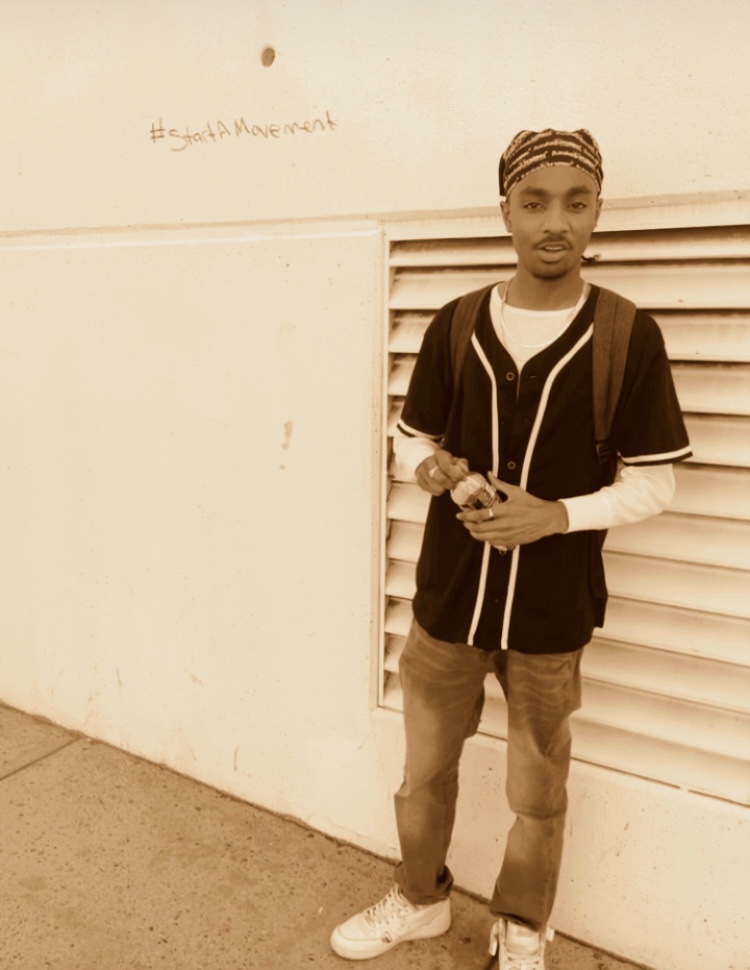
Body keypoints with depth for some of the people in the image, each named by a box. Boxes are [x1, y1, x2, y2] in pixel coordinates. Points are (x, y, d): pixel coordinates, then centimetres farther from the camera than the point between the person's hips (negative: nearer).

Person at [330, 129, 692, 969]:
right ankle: (419, 900, 48)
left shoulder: (629, 335, -9)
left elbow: (652, 483, -6)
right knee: (424, 771, 20)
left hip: (552, 614, -2)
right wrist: (431, 466, -15)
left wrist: (557, 514, -22)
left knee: (538, 794, 17)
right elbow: (412, 438, 8)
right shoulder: (454, 326, -2)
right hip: (447, 600, 2)